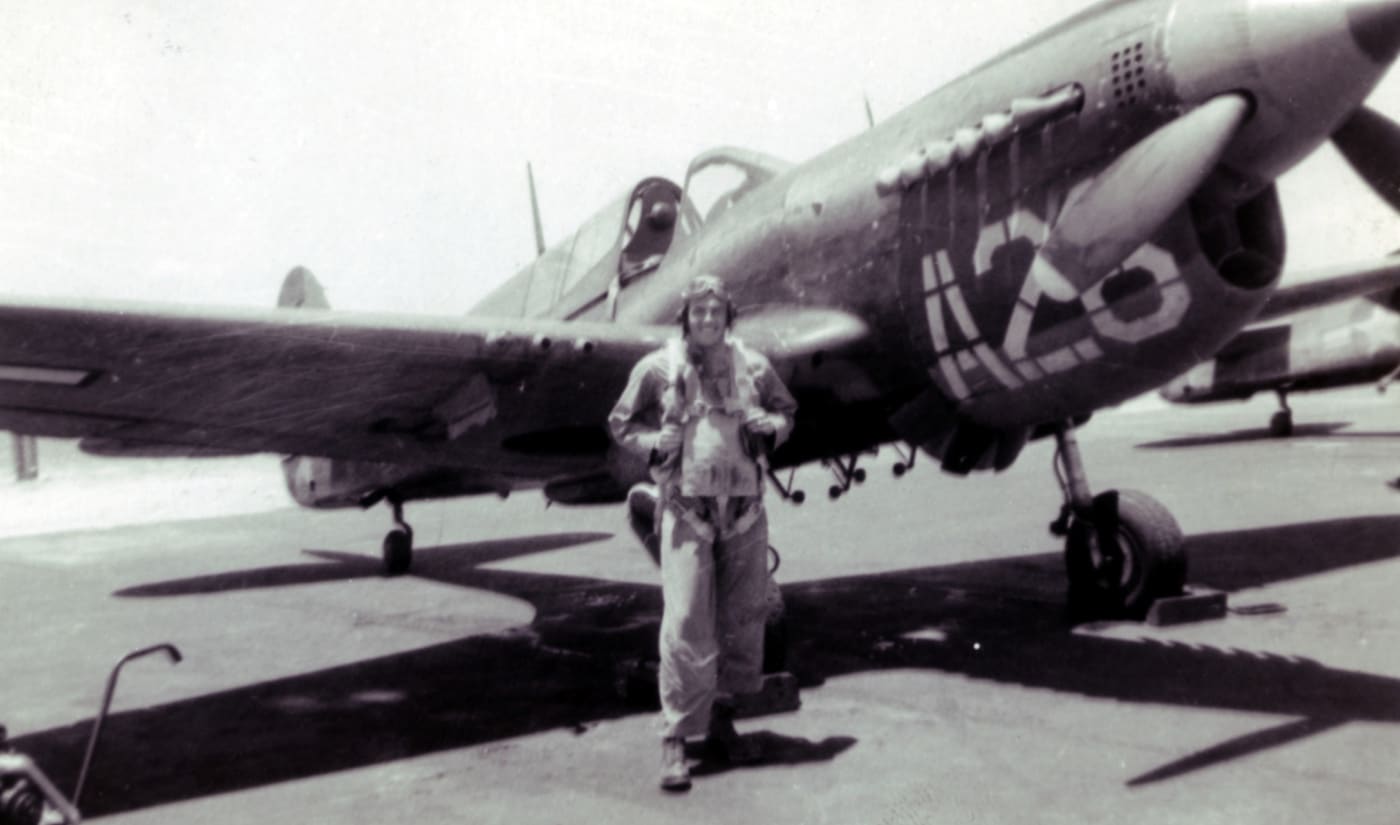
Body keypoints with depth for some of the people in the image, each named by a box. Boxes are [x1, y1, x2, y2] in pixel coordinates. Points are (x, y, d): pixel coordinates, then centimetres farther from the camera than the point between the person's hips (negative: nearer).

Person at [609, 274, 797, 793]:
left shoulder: (753, 366, 3)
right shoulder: (657, 368, -3)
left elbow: (786, 410, 17)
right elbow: (621, 422, 7)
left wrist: (769, 427, -5)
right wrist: (656, 444, -12)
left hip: (744, 511, 3)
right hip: (687, 511, -3)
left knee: (744, 622, 10)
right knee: (686, 626, -8)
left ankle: (721, 721, 28)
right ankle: (675, 740, 3)